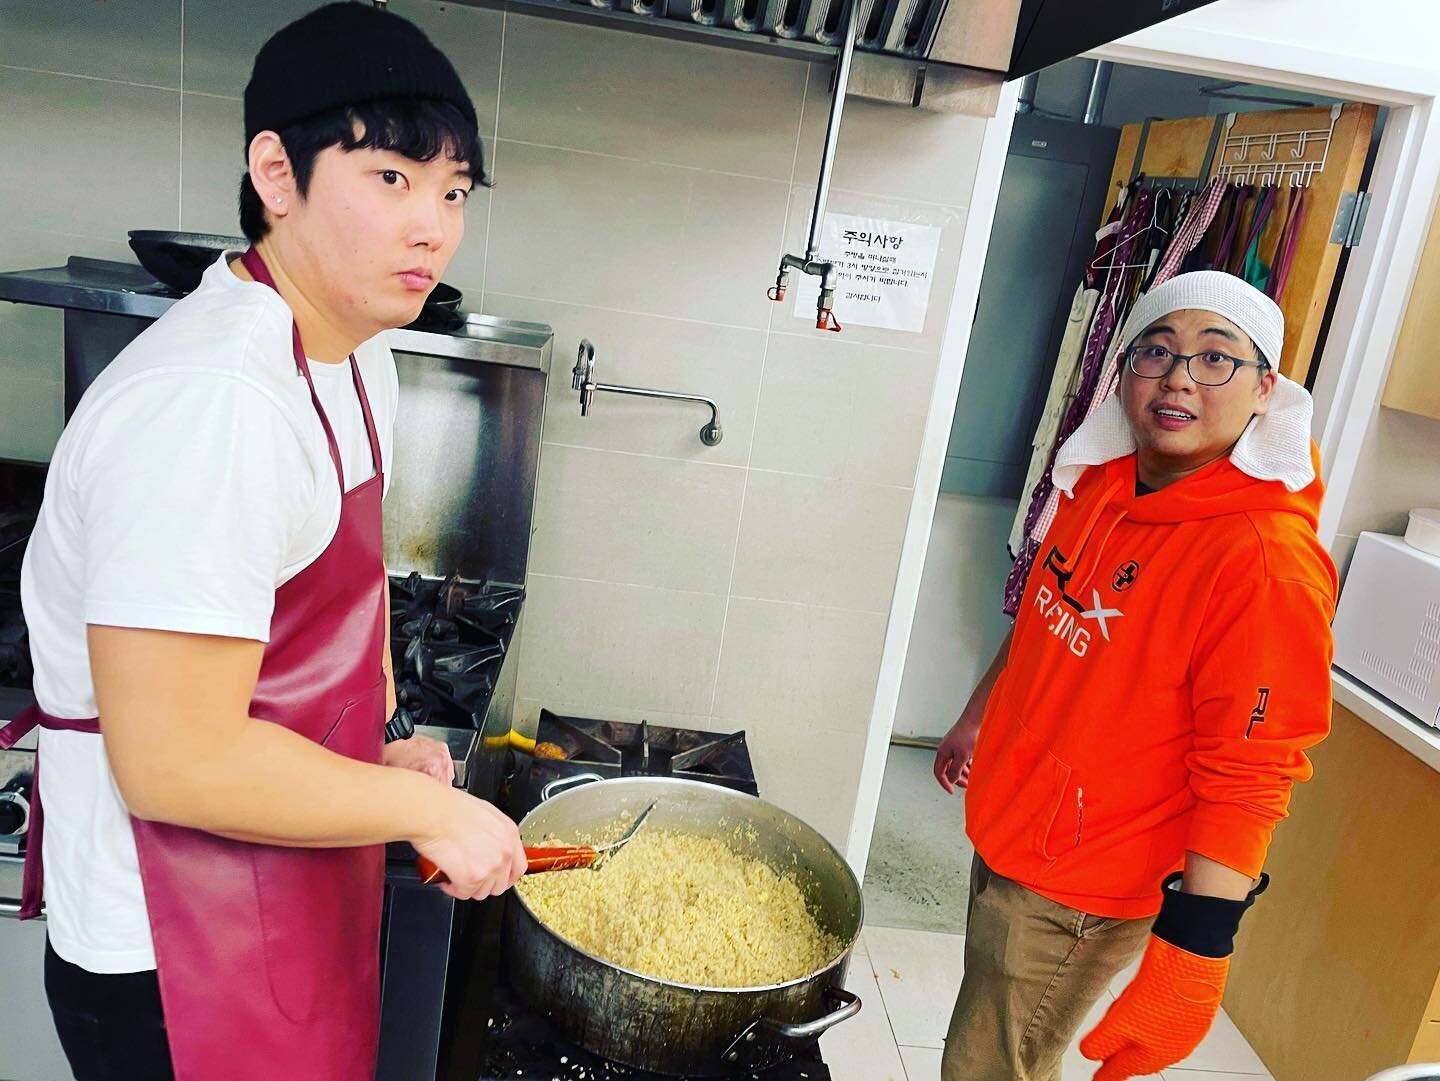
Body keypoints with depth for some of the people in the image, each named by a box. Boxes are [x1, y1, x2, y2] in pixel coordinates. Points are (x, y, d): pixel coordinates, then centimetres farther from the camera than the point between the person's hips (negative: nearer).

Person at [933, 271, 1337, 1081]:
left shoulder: (1266, 560, -25)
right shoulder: (1100, 484, -1)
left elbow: (1246, 784, -24)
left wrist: (1191, 958, -24)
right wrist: (979, 718, 23)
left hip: (1077, 892, -7)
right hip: (1005, 831, 7)